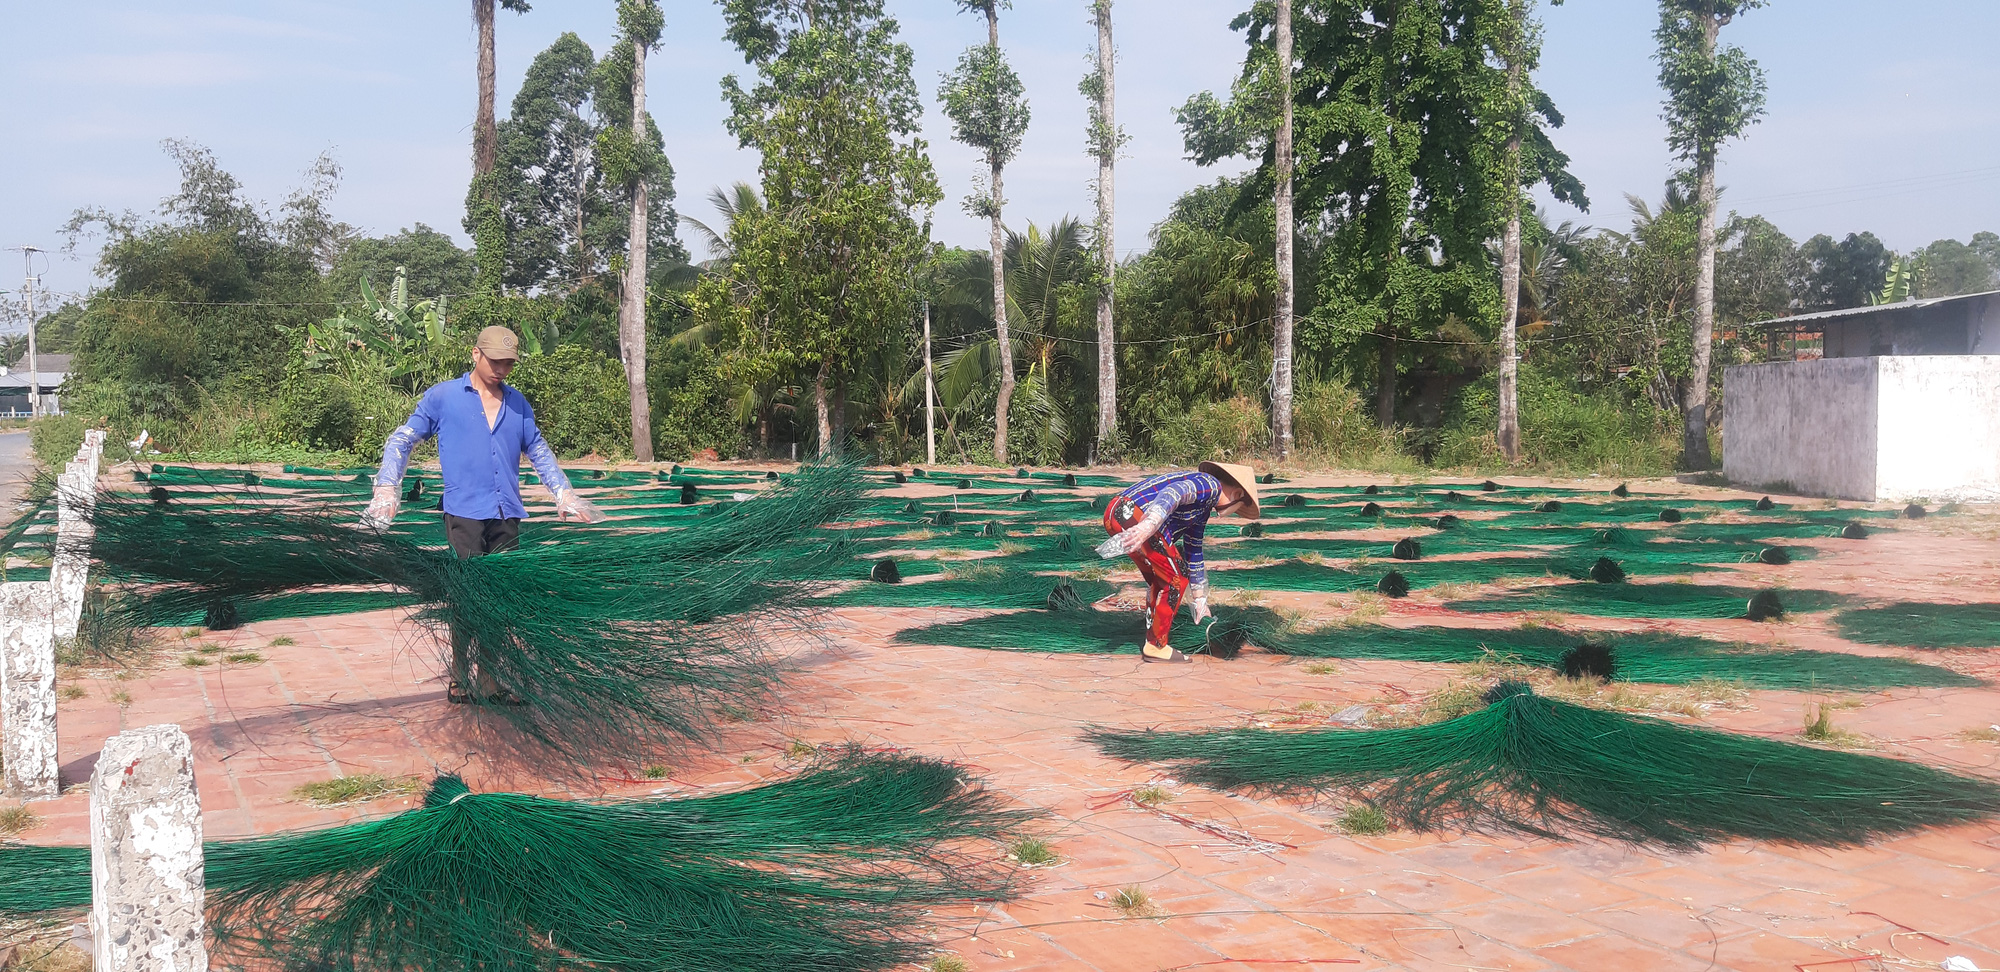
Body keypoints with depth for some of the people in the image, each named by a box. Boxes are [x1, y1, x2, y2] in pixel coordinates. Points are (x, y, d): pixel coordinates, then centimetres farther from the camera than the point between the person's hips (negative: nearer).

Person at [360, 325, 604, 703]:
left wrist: (564, 492, 19)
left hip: (507, 516, 4)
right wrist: (387, 488, -8)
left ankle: (492, 682, 12)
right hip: (465, 513, -4)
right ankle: (463, 682, 4)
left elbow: (539, 452, 26)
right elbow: (402, 441, 4)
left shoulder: (517, 403, 15)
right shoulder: (442, 396, 3)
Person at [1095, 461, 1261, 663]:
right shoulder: (1210, 484, 1)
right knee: (1176, 579, 2)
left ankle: (1152, 642, 29)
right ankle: (1156, 646, 8)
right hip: (1133, 514, -10)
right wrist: (1149, 525, -34)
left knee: (1160, 580, 25)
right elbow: (1173, 492, -20)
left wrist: (1199, 599, 45)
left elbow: (1193, 552, 39)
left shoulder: (1203, 509, 30)